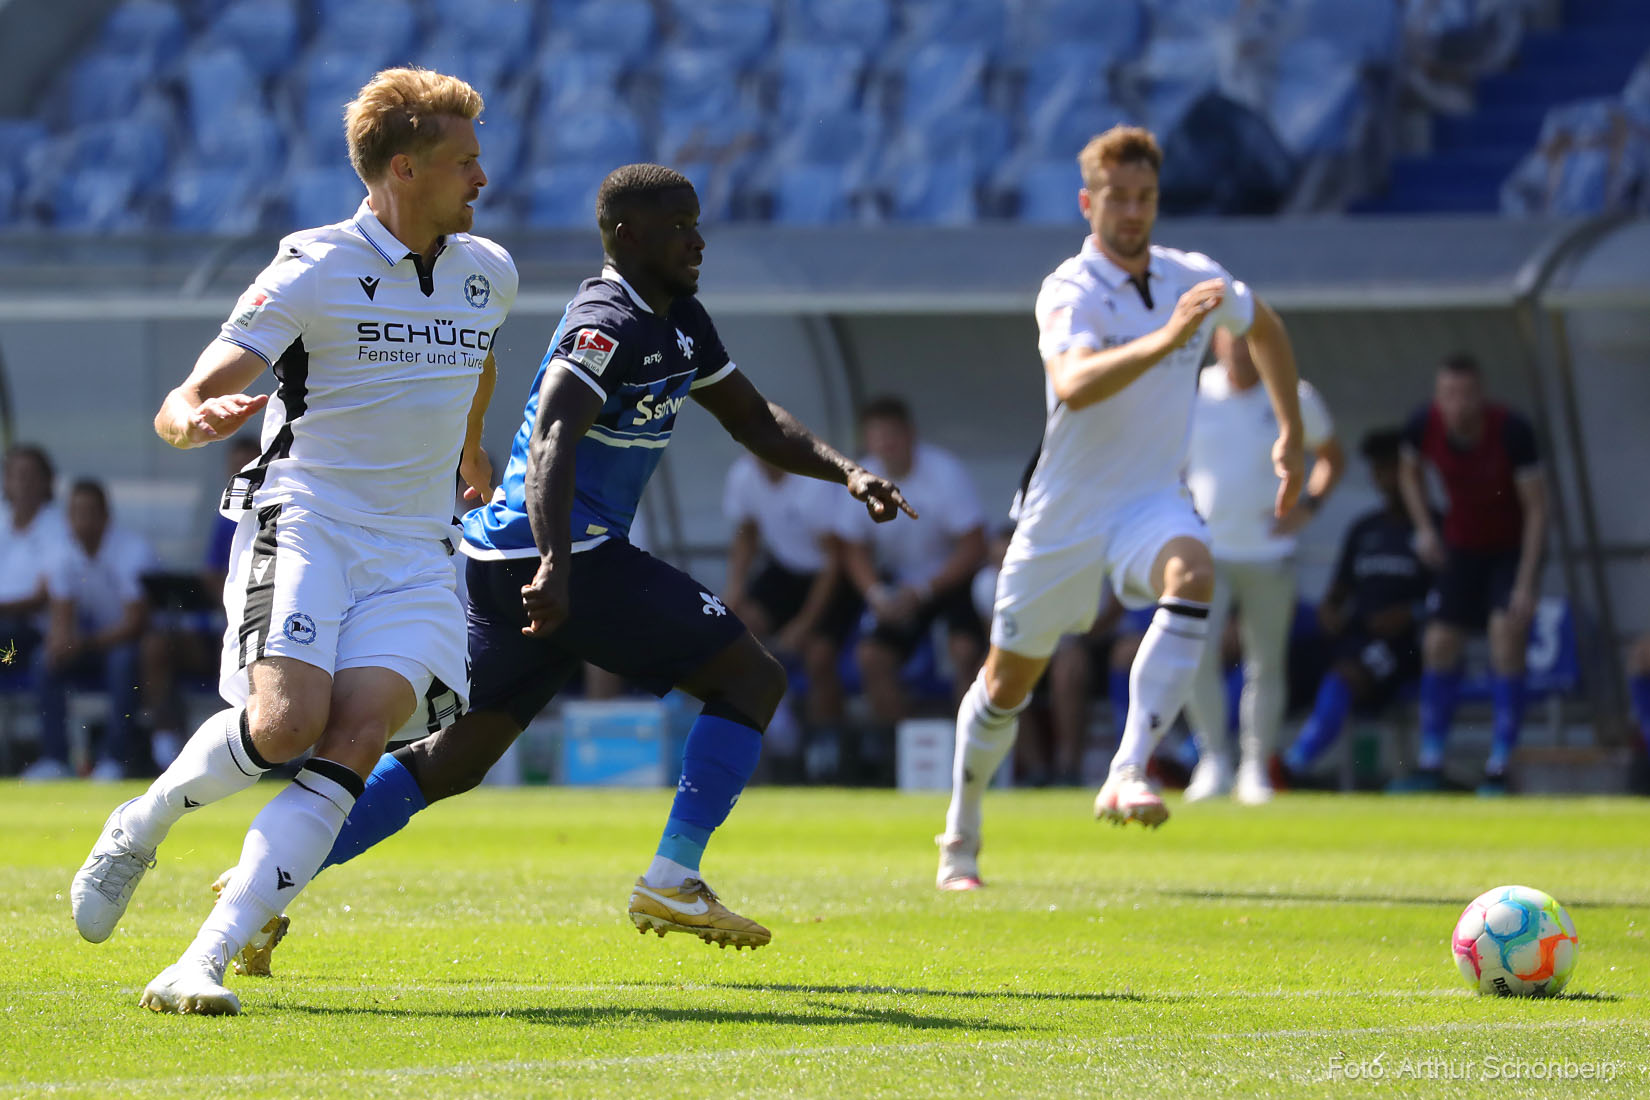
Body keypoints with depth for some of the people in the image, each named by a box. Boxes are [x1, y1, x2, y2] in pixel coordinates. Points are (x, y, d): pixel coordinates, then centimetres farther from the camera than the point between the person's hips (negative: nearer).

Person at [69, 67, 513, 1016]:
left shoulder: (489, 274, 10)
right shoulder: (313, 272, -8)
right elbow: (179, 405, -14)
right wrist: (194, 419, -37)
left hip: (415, 553, 4)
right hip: (303, 525, -4)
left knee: (357, 737, -19)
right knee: (286, 722, -27)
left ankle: (206, 960, -23)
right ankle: (140, 828, 5)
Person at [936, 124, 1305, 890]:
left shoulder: (1195, 281, 0)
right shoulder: (1068, 292, -17)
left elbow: (1264, 328, 24)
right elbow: (1074, 385, -39)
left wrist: (1291, 436, 21)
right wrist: (1164, 339, -50)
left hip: (1150, 502, 3)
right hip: (1064, 512, -2)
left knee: (1192, 575, -33)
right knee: (1007, 685, 9)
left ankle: (1126, 777, -38)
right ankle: (960, 839, 34)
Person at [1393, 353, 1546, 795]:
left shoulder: (1512, 431, -28)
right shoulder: (1424, 427, -17)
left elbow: (1536, 507, -21)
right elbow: (1409, 472, 9)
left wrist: (1526, 585, -24)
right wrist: (1424, 528, -5)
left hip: (1513, 547, -4)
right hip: (1461, 545, 4)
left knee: (1507, 635, -19)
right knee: (1439, 645, -1)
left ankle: (1498, 768, -13)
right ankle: (1430, 765, 12)